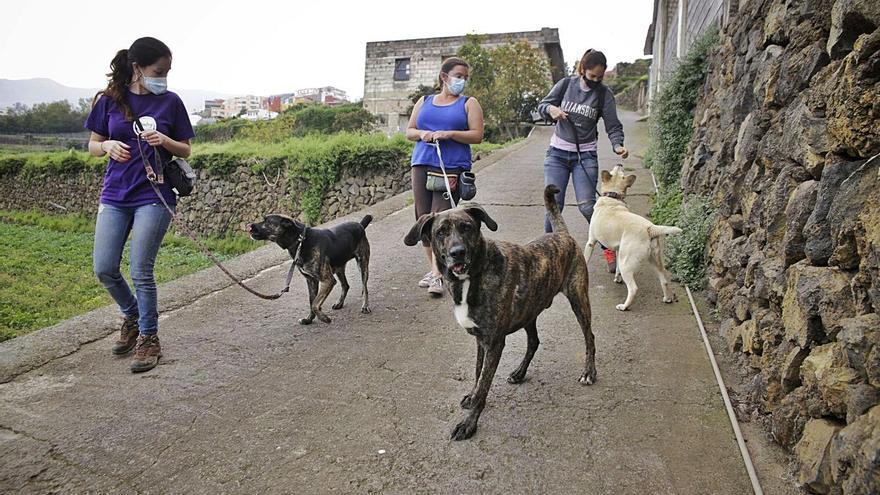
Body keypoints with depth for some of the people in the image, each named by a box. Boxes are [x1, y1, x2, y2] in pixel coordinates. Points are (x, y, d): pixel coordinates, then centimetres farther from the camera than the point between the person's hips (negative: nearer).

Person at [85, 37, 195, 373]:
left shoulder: (170, 101, -1)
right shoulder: (109, 100, 3)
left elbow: (185, 151, 4)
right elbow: (93, 145, 10)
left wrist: (164, 141, -16)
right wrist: (109, 145, -13)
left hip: (154, 196, -3)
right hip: (114, 195, 3)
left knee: (141, 272, -4)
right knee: (104, 269, 3)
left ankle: (148, 338, 13)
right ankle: (132, 316, 30)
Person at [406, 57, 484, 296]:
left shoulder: (469, 104, 10)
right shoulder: (424, 102, 19)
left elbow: (477, 135, 0)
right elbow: (409, 131, 19)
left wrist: (449, 134, -13)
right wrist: (422, 134, -4)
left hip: (453, 168, -4)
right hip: (422, 166, 4)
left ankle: (437, 276, -15)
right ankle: (433, 267, 14)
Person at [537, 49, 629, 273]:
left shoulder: (604, 94, -2)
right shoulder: (566, 84, 0)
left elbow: (613, 126, -4)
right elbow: (542, 105, 6)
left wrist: (617, 145, -24)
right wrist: (551, 109, -18)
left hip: (585, 156, -1)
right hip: (558, 153, 2)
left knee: (587, 206, -11)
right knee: (554, 204, -2)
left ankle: (610, 250, 4)